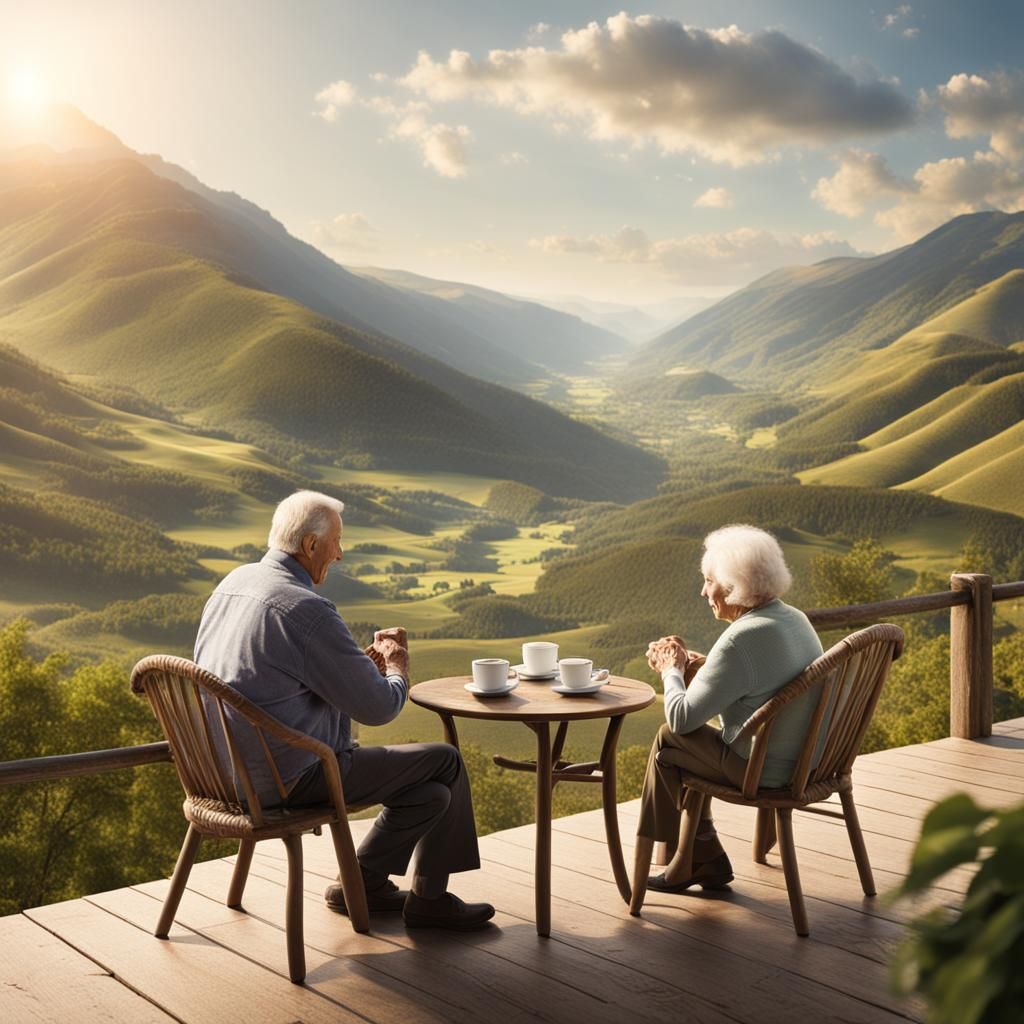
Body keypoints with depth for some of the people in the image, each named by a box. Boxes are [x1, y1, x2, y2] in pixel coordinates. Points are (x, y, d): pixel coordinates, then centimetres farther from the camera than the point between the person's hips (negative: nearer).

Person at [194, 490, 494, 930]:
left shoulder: (232, 584, 6)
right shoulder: (308, 610, -22)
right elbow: (378, 708, -17)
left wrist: (365, 661, 13)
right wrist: (397, 668, 7)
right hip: (293, 778, -9)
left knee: (431, 792, 17)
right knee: (445, 762, 3)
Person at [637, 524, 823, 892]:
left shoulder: (742, 640, -24)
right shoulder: (793, 618, 5)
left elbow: (681, 718, -19)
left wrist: (671, 670, 0)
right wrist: (693, 661, 11)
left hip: (765, 769, -9)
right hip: (808, 759, 9)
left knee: (669, 738, 9)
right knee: (692, 737, 23)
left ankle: (705, 858, 23)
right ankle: (694, 855, 29)